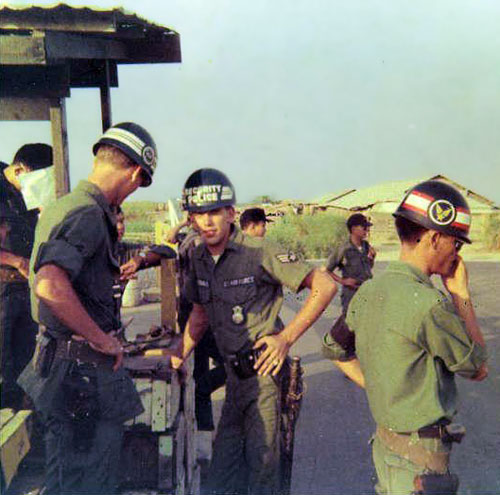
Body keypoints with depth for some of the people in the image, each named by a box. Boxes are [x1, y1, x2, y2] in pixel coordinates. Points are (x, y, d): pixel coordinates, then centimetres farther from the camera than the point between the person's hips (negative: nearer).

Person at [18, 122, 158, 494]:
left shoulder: (62, 206, 11)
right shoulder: (88, 213, -20)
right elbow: (50, 286, -35)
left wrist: (110, 275, 31)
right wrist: (103, 340, -23)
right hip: (83, 369, -10)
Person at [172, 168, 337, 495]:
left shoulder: (260, 252, -16)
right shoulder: (199, 258, 5)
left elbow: (325, 286, -17)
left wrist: (287, 337, -18)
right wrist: (179, 357, 11)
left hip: (264, 370, -6)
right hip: (234, 372, 6)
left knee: (262, 459, 3)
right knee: (224, 459, 14)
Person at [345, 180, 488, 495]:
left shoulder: (368, 291, 0)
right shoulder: (431, 305, -25)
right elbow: (479, 370, -10)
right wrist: (462, 293, -7)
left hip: (384, 441, 8)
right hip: (421, 460, -8)